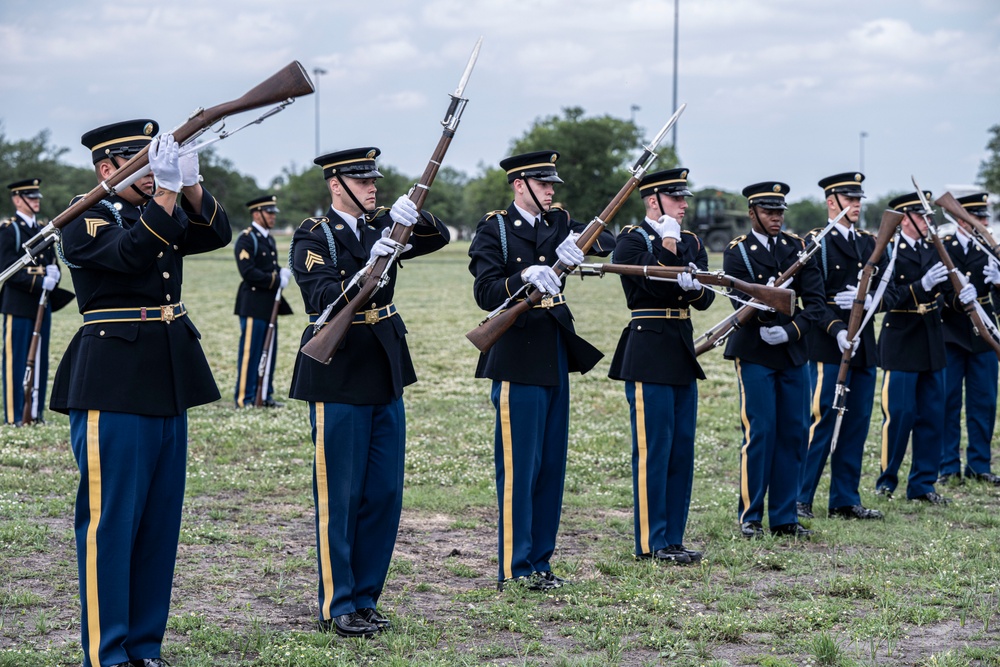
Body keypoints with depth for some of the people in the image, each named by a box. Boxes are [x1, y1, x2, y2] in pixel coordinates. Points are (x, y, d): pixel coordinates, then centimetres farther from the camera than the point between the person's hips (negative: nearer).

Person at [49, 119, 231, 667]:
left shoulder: (160, 214, 15)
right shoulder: (83, 223, -5)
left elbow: (216, 233, 1)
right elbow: (130, 253, -22)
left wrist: (189, 185, -15)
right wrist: (165, 192, -29)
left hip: (168, 386, 7)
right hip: (113, 386, -7)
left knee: (160, 519, 10)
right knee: (110, 519, -3)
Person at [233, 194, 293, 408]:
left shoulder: (268, 239, 17)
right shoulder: (246, 239, -11)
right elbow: (248, 272, -20)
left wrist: (282, 272, 2)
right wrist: (276, 280, -17)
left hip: (269, 305, 9)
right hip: (254, 304, -9)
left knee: (269, 351, 12)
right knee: (250, 351, -5)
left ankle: (265, 396, 19)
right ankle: (244, 398, 0)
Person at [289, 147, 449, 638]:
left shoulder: (380, 226, 10)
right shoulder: (313, 237, -8)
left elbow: (438, 238, 1)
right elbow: (324, 297, -22)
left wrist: (412, 219, -19)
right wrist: (371, 266, -36)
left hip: (386, 376, 6)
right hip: (338, 377, -6)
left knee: (384, 493, 9)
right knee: (339, 496, 0)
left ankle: (366, 596, 19)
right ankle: (337, 605, 8)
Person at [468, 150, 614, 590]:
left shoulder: (559, 224, 13)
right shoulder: (494, 229, -6)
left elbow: (607, 244, 0)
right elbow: (485, 293, -17)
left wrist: (578, 242, -20)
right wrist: (525, 278, -34)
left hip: (556, 359, 7)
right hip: (517, 360, -7)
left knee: (551, 466, 11)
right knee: (517, 467, -4)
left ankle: (540, 562, 19)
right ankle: (513, 570, 1)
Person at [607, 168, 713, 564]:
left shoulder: (691, 244, 14)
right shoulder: (631, 241, -6)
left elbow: (705, 298, 4)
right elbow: (658, 287, -18)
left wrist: (694, 287, -17)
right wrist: (668, 245, -17)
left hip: (682, 354, 7)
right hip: (648, 356, -7)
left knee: (681, 451, 9)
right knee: (653, 450, -5)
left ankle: (673, 539, 15)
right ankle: (651, 544, 1)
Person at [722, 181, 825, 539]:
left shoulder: (797, 247, 7)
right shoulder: (737, 251, -3)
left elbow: (815, 300, 0)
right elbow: (742, 303, -13)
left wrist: (791, 330, -14)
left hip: (793, 354, 4)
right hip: (755, 354, -4)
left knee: (794, 434, 5)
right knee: (759, 433, -6)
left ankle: (784, 517, 13)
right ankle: (750, 517, 5)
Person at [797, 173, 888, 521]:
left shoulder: (869, 243, 15)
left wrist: (867, 298, -13)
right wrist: (837, 329, -23)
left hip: (864, 344, 7)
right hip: (828, 346, -7)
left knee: (858, 423, 8)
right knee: (821, 421, -6)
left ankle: (845, 500, 15)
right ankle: (799, 499, 0)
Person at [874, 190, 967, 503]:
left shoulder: (932, 251, 11)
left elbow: (945, 287, 8)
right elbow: (890, 299, -19)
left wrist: (961, 291, -13)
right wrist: (922, 285, -31)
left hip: (932, 344, 7)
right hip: (901, 344, -7)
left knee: (932, 415, 8)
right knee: (899, 415, -3)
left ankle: (923, 484, 16)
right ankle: (887, 479, 13)